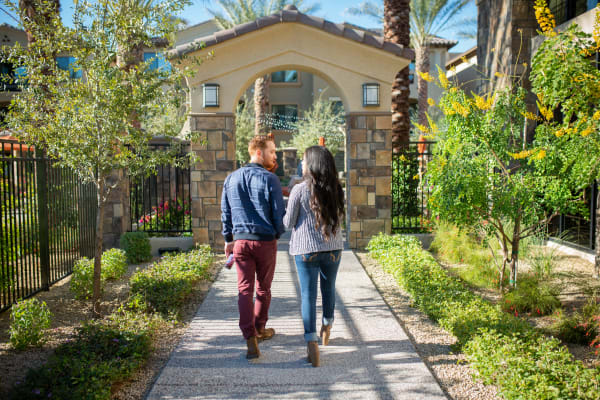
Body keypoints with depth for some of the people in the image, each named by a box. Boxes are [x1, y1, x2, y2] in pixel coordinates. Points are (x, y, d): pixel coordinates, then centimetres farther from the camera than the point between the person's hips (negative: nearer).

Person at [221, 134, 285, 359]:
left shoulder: (231, 179, 7)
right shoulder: (269, 179, -10)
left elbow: (225, 212, 12)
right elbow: (279, 212, -9)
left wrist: (228, 239, 21)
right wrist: (277, 234, 10)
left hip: (240, 240, 3)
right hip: (265, 240, -3)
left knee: (244, 289, 2)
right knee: (263, 288, 14)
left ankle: (250, 337, -8)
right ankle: (260, 329, 31)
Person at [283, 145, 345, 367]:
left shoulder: (300, 190, -12)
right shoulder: (336, 190, 0)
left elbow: (288, 223, -6)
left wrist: (290, 203, 12)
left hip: (306, 249, -4)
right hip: (333, 248, 4)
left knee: (308, 295, 2)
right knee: (328, 289, 23)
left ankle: (312, 343, -5)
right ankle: (326, 329, 42)